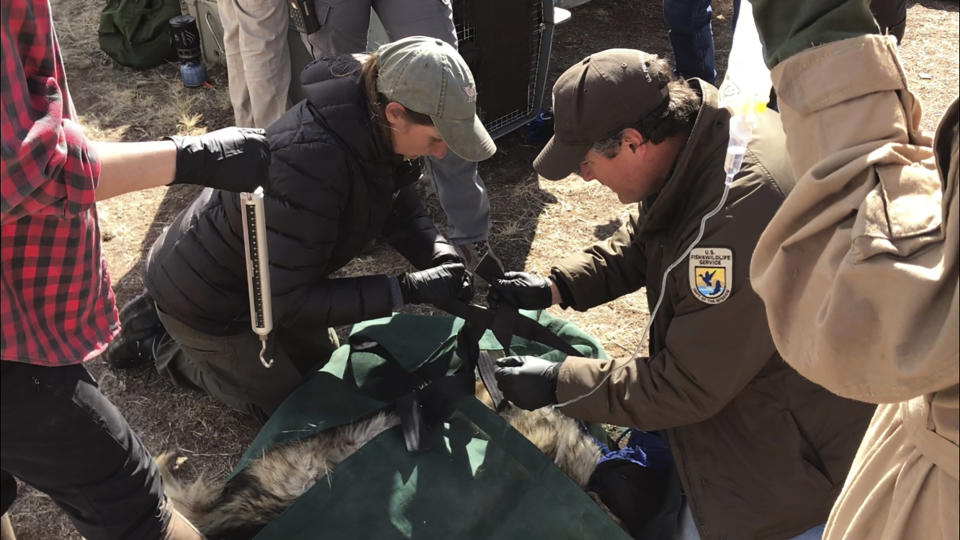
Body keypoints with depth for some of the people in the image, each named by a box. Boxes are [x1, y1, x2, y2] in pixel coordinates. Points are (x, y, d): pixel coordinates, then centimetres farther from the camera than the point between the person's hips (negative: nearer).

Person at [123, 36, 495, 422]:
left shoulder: (376, 131, -15)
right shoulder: (309, 160, -40)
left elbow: (401, 212, 1)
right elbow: (290, 301, -34)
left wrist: (444, 261, -19)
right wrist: (408, 290, -33)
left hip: (262, 278, 8)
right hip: (207, 298, -8)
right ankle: (166, 347, 21)